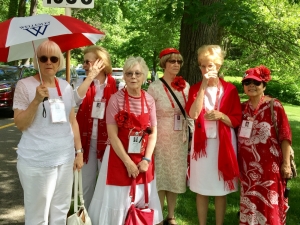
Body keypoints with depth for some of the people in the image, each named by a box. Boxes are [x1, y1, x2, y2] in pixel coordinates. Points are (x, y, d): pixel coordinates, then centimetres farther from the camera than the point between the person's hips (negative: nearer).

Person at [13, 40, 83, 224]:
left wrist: (79, 151, 11)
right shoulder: (25, 85, -7)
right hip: (36, 161, -4)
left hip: (66, 158, 5)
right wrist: (37, 100, -22)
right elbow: (20, 124, -9)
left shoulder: (66, 86, 7)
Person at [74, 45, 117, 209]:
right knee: (86, 183, 13)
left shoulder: (114, 85, -5)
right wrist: (91, 76, -21)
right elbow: (76, 99, -20)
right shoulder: (85, 83, 2)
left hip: (107, 141, -2)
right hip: (87, 141, 3)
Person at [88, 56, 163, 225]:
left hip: (143, 160, 4)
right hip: (120, 158, -3)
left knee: (142, 201, 14)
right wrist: (128, 162, -15)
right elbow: (112, 135, -13)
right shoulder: (116, 99, -11)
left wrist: (146, 159, -7)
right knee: (119, 201, 6)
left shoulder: (149, 100, 1)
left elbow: (153, 133, 3)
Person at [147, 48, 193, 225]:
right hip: (161, 138, -4)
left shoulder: (185, 86, 5)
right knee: (160, 178, 2)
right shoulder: (155, 87, -8)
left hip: (180, 138, 4)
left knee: (175, 177, 12)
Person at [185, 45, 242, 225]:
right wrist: (203, 86, -18)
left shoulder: (230, 89, 0)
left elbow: (237, 120, -2)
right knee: (201, 188, 8)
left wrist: (220, 116, -20)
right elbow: (193, 114, -15)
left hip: (223, 143, -1)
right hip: (202, 142, 1)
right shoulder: (195, 89, 3)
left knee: (221, 189, 7)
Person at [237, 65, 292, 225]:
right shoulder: (242, 108, 7)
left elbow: (285, 135, -8)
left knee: (270, 204, 2)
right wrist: (236, 161, 11)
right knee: (249, 202, 13)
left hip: (269, 164, -4)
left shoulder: (274, 106, -8)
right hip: (247, 165, 4)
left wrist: (286, 163, -10)